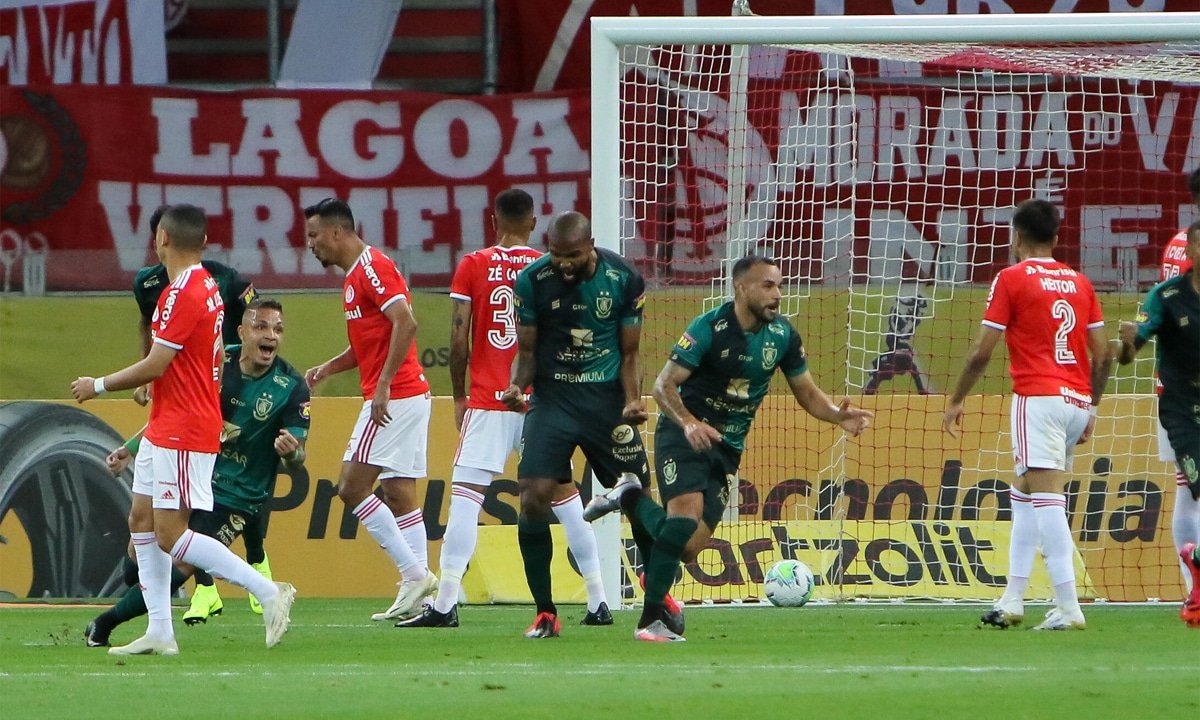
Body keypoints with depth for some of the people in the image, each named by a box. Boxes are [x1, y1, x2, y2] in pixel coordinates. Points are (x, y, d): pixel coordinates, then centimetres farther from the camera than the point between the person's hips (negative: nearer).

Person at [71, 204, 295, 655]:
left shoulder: (181, 294, -19)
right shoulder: (207, 287, 12)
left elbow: (155, 366, -20)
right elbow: (216, 362, 20)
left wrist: (98, 386, -7)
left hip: (182, 433, -10)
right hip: (165, 429, 10)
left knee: (170, 535, -12)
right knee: (141, 520, 10)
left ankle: (268, 592, -12)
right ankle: (159, 633, 9)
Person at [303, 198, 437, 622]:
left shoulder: (371, 268, -12)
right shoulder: (356, 274, 19)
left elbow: (405, 324, -22)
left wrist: (383, 385, -25)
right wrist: (328, 368, 15)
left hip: (393, 398, -10)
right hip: (410, 397, 10)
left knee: (352, 487, -10)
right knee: (399, 492, 7)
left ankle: (415, 573, -11)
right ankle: (417, 593, 5)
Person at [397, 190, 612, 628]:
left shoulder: (473, 266, 0)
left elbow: (459, 337, -3)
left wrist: (459, 396, 8)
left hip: (487, 400, -2)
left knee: (465, 494, -4)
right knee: (563, 493, 11)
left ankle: (445, 604, -14)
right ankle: (598, 602, 12)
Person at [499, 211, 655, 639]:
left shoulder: (623, 280, -6)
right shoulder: (532, 281, -7)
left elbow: (630, 353, 2)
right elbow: (526, 350, 2)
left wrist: (633, 401, -15)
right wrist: (517, 387, -18)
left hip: (607, 396, 0)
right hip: (552, 396, 0)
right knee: (534, 498, -14)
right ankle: (545, 612, -4)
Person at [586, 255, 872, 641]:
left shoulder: (783, 335, 1)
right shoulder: (709, 328, -16)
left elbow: (807, 392, 11)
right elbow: (663, 385, -16)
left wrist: (839, 416, -10)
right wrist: (688, 423, -35)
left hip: (727, 447, 6)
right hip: (683, 435, -6)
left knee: (690, 546, -4)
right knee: (687, 513, -30)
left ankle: (633, 501, 25)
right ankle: (651, 619, -20)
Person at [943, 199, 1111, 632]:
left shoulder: (1012, 279, -2)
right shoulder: (1079, 283, 14)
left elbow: (983, 350, -3)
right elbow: (1102, 354, 12)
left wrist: (957, 400, 8)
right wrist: (1092, 409, 22)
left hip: (1037, 397, -6)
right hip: (1077, 401, 6)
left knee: (1047, 499, -11)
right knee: (1023, 495, 19)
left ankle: (1068, 609, -19)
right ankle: (1012, 601, 18)